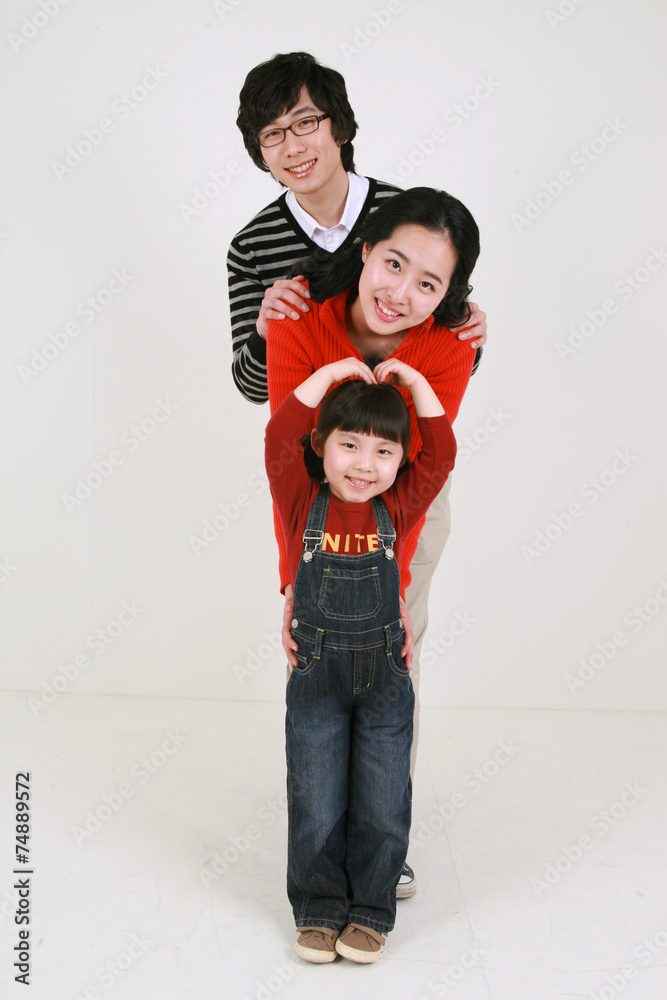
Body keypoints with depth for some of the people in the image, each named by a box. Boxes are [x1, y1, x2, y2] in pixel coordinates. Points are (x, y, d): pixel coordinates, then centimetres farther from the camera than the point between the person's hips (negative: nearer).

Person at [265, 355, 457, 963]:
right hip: (316, 674, -1)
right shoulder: (303, 504, -5)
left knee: (381, 807, 8)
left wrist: (415, 384, -8)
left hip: (384, 676, 1)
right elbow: (279, 438, -17)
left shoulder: (397, 509, -1)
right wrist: (329, 375, -15)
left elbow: (441, 454, -7)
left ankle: (370, 913, 26)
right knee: (316, 806, 7)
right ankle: (319, 911, 26)